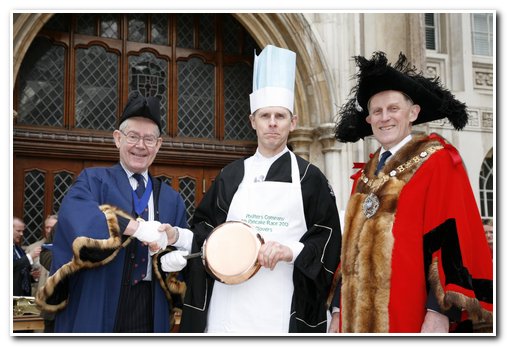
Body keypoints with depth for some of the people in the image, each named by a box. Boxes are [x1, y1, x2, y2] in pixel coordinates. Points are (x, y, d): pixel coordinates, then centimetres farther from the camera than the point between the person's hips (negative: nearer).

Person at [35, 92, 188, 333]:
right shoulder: (93, 180, 2)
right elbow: (73, 215, -19)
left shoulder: (171, 199, 14)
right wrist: (136, 226, -27)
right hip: (95, 311, -3)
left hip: (150, 314, 4)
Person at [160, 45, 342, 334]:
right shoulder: (232, 175, 12)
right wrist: (176, 236, -3)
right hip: (229, 307, 2)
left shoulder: (309, 177, 4)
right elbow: (208, 234, 14)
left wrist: (291, 251, -14)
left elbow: (328, 240, 1)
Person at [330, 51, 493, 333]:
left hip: (411, 318, -6)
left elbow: (452, 235, -12)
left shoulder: (436, 162, -3)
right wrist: (340, 310, 13)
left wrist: (440, 312, -20)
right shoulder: (366, 174, 15)